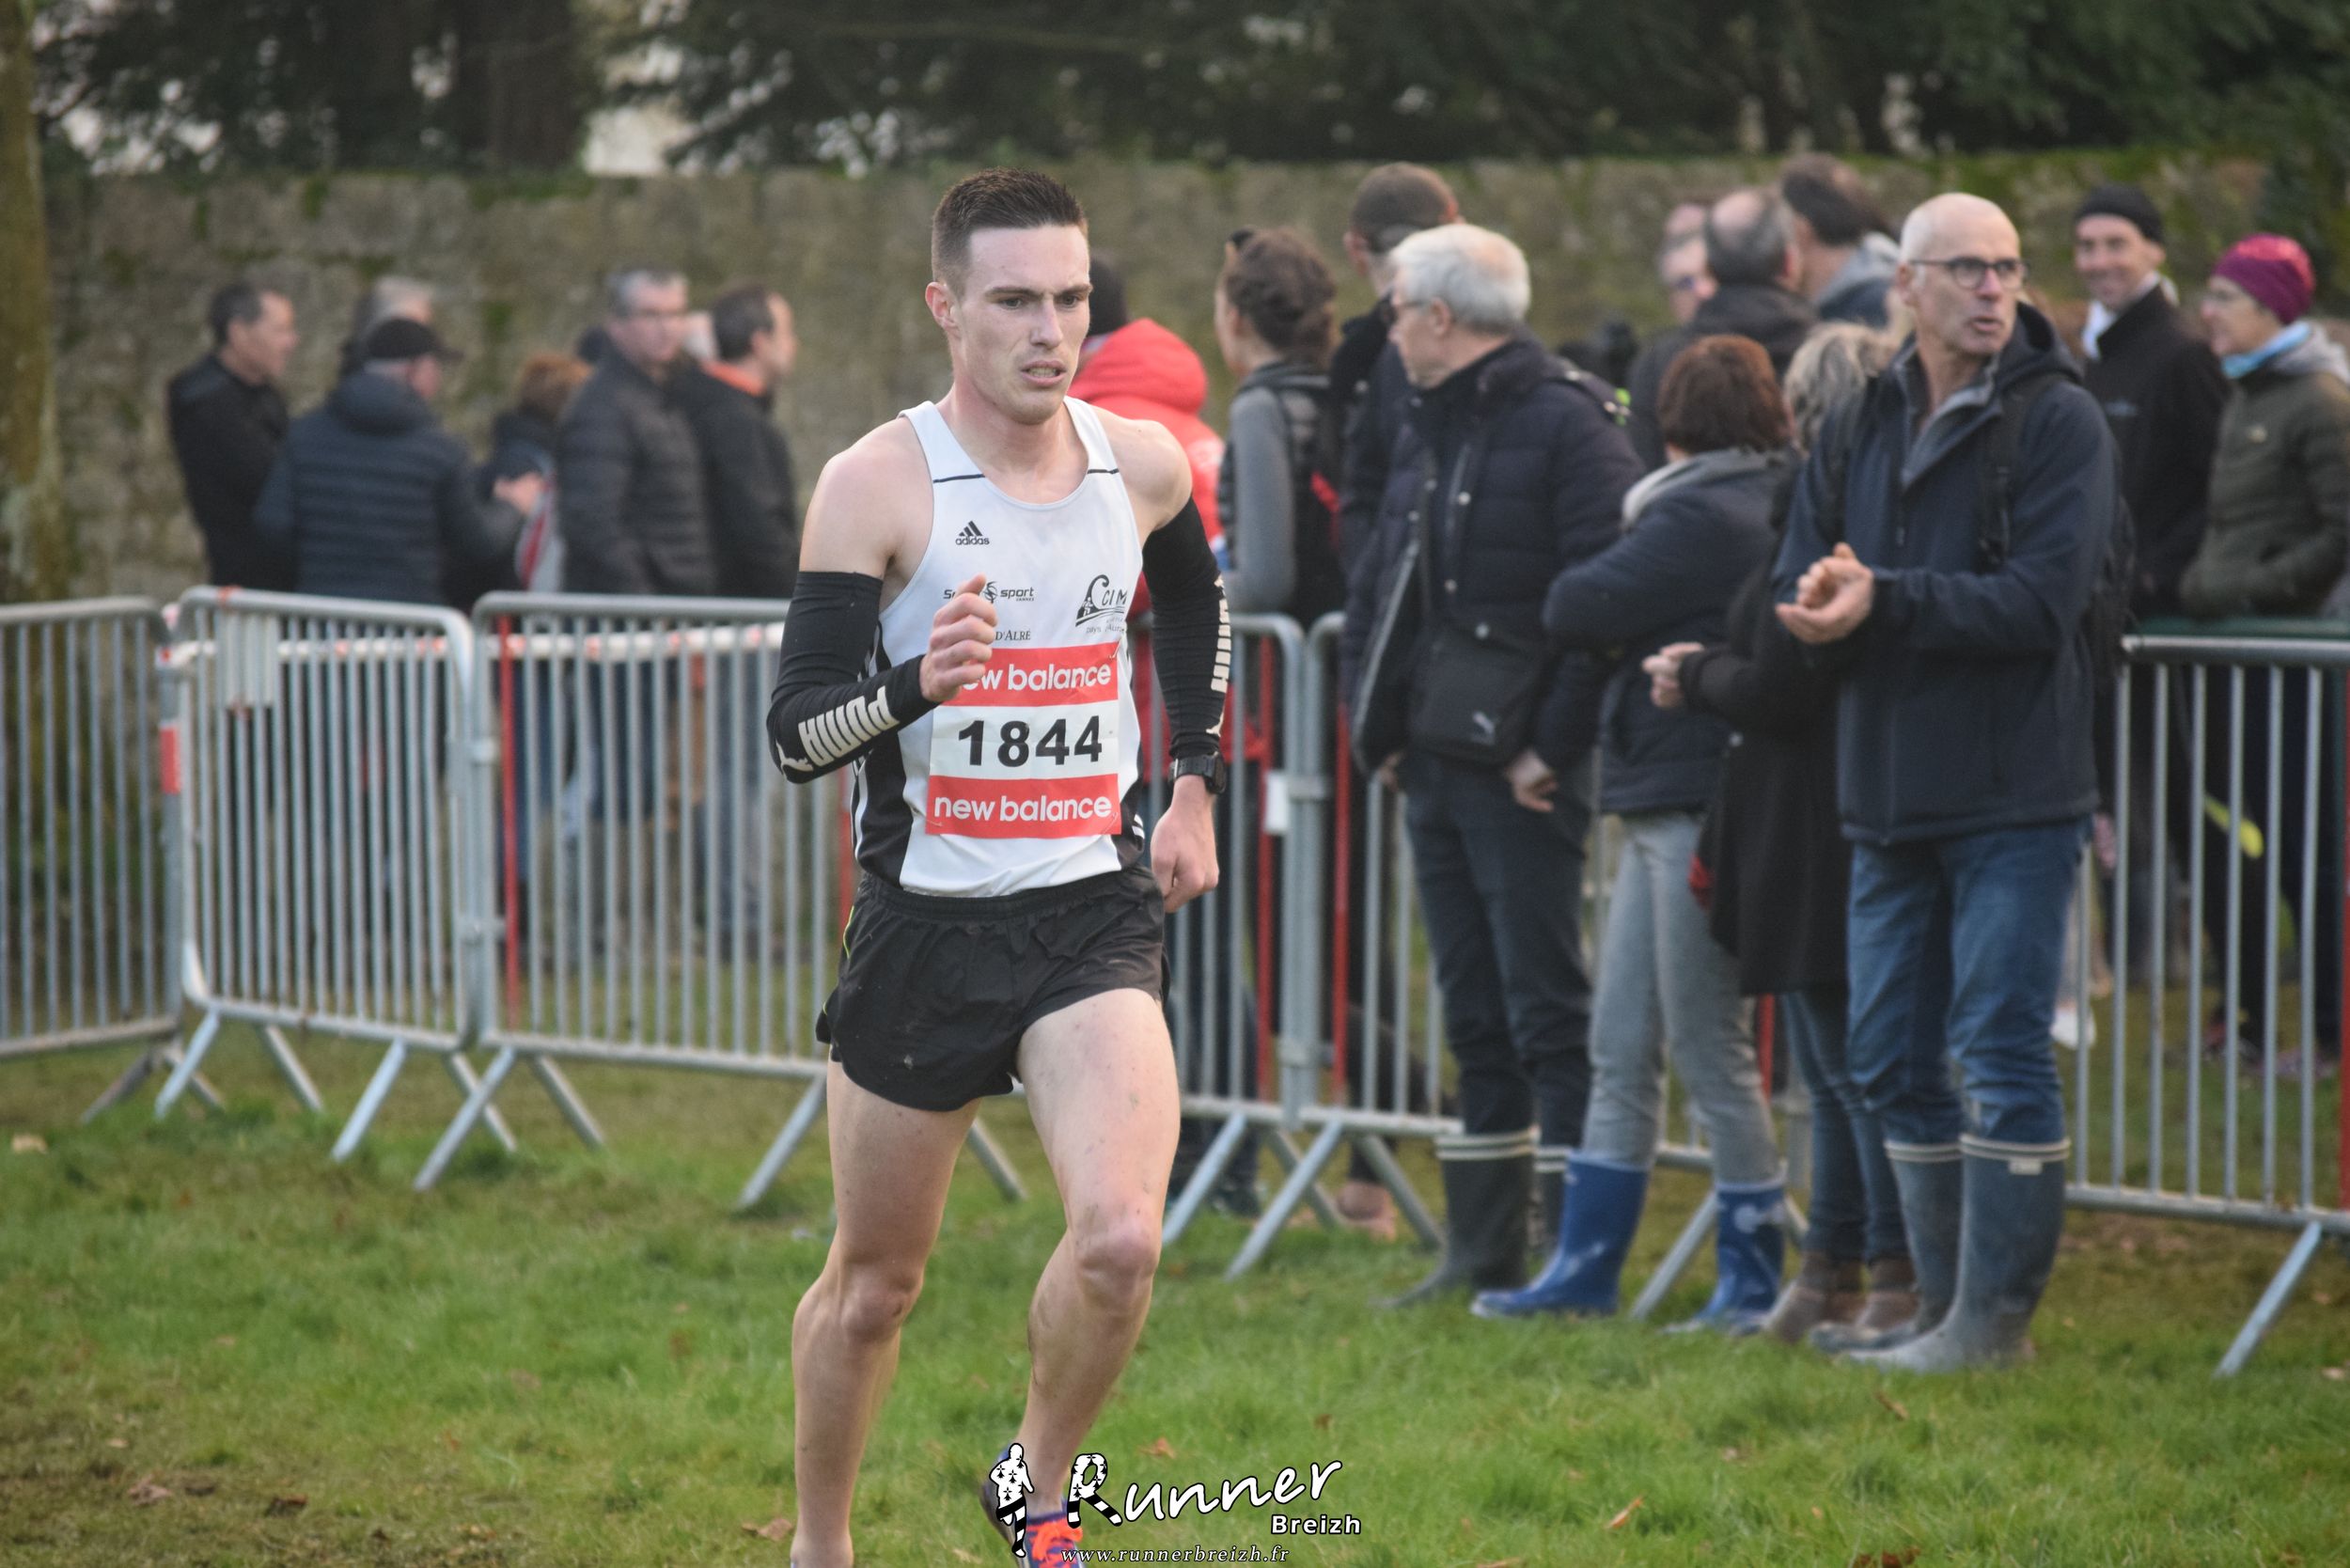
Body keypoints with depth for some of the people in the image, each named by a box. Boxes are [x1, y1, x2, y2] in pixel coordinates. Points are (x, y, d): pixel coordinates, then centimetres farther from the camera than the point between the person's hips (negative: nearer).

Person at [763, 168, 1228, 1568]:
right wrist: (916, 681, -32)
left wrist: (1197, 786, 21)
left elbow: (1195, 601, 26)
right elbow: (796, 730, -13)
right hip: (925, 921, -2)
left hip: (1094, 915, 2)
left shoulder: (1142, 465, 2)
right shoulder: (880, 483, -10)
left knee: (1122, 1242, -19)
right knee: (874, 1285, 9)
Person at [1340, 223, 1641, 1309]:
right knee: (1474, 1016, 12)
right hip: (1432, 770, 8)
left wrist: (1552, 748, -18)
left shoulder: (1566, 425, -10)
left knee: (1546, 1013, -5)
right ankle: (1483, 1249, 17)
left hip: (1522, 773, -8)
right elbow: (1373, 589, 23)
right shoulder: (1425, 431, 17)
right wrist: (1375, 719, 11)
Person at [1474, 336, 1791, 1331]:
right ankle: (1584, 1268, 17)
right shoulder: (1768, 505, 13)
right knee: (1620, 1052, 12)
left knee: (1709, 1051, -2)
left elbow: (1574, 611, -14)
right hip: (1663, 808, 9)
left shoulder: (1702, 518, -15)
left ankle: (1753, 1282, 6)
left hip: (1696, 809, -9)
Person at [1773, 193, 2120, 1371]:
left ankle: (1994, 1314, 1)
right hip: (1889, 793, 6)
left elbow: (2042, 601, -16)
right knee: (1893, 1062, 11)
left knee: (2001, 1052, -6)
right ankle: (1940, 1301, 21)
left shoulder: (2058, 420, -6)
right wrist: (1821, 608, -15)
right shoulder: (1863, 425, 12)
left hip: (2014, 796, -6)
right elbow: (1799, 586, 9)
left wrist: (1886, 601, -20)